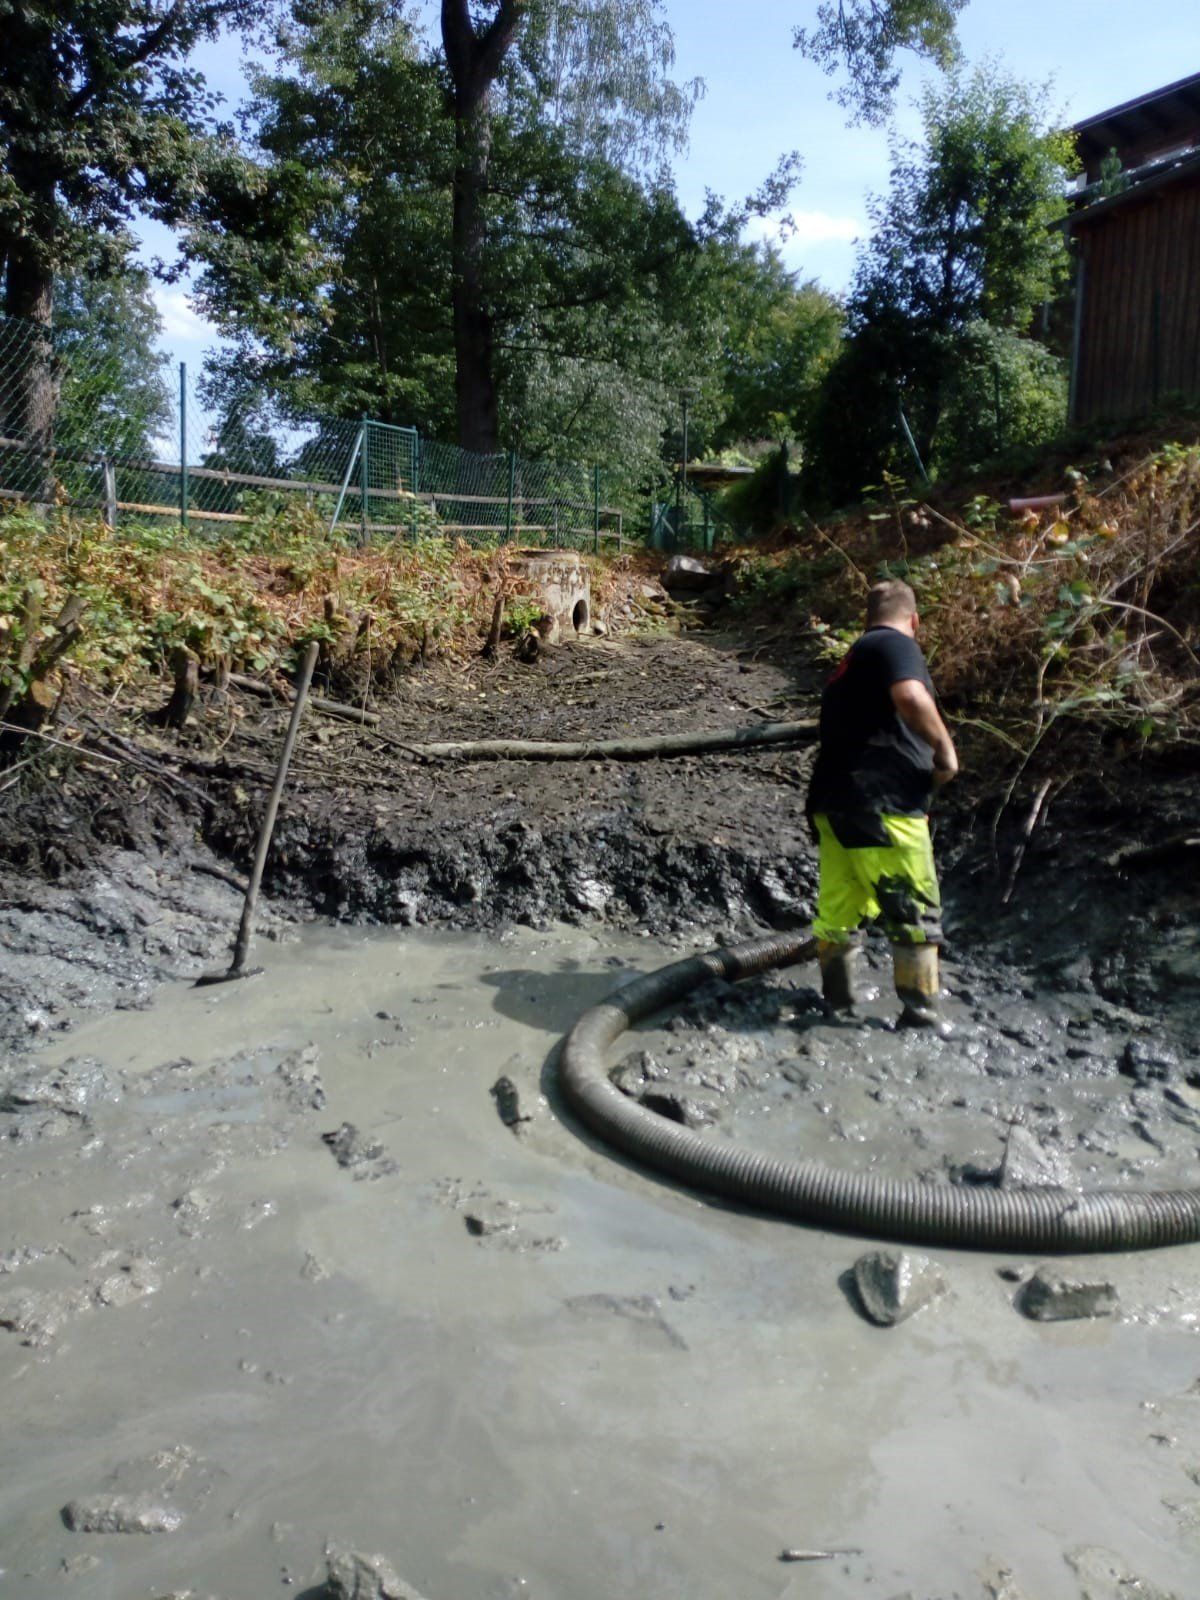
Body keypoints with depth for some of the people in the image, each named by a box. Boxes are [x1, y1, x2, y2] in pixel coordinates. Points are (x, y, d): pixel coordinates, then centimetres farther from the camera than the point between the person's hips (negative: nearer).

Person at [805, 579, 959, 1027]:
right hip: (881, 805, -9)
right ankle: (920, 1015, 6)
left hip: (833, 803, 9)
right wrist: (945, 749, -12)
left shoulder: (851, 660, 23)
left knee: (837, 909, 14)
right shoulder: (896, 645, -4)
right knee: (916, 914, 1)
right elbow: (910, 697, -25)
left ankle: (837, 1003, 24)